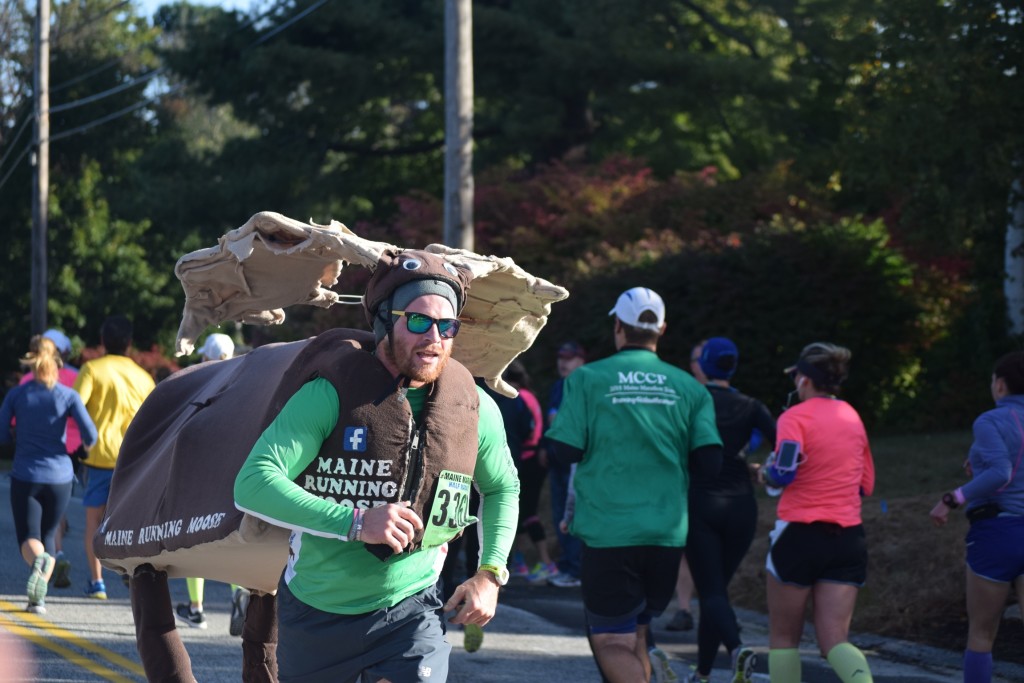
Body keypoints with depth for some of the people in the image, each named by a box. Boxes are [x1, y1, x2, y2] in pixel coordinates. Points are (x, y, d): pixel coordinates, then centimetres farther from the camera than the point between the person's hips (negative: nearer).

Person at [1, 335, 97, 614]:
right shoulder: (68, 396, -4)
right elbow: (90, 433, -11)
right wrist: (87, 445, 11)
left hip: (24, 477, -1)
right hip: (59, 476, 1)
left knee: (29, 538, 3)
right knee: (49, 536, 16)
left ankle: (38, 560, -32)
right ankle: (39, 596, 4)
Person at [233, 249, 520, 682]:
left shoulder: (476, 409, -3)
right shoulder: (330, 395, -16)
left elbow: (502, 488, 18)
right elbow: (253, 484, -26)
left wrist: (490, 573, 5)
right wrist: (355, 522, -35)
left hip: (409, 610, 1)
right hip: (315, 610, -1)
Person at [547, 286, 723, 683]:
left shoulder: (586, 379, -1)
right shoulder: (688, 387, 6)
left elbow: (566, 449, -7)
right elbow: (710, 462, -1)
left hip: (608, 532, -3)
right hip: (668, 532, 3)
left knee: (611, 641, 0)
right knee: (637, 629, 22)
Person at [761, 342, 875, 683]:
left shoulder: (795, 417, -7)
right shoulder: (852, 417, 13)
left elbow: (783, 473, -21)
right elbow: (865, 484, 20)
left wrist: (767, 472, 0)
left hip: (801, 533, -5)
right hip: (848, 537, 5)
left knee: (783, 636, 12)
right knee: (835, 639, -2)